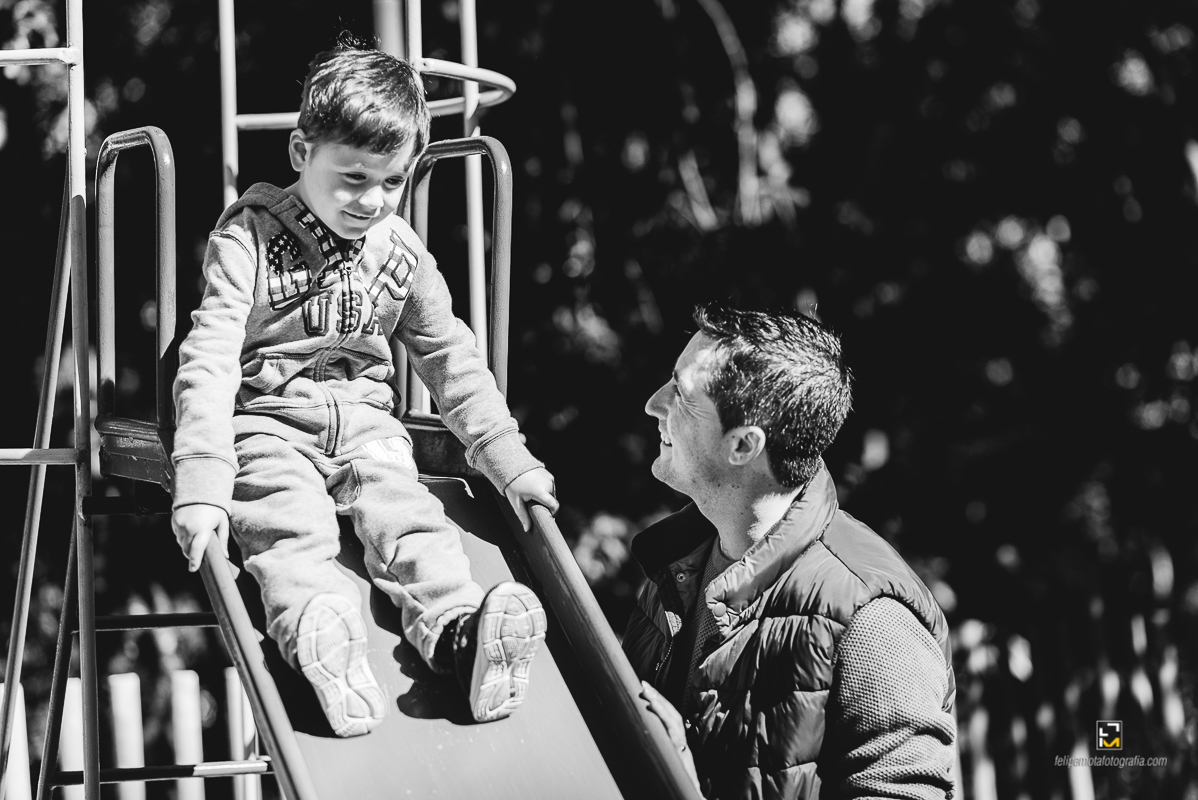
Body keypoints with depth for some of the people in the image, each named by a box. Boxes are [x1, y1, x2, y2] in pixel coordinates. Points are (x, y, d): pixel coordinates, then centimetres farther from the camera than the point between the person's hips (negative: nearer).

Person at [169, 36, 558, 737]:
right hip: (267, 420, -4)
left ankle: (460, 632, -49)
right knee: (289, 526, -31)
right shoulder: (250, 237, -9)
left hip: (365, 420, 4)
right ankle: (321, 643, -59)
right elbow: (210, 361, -17)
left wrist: (508, 457, 5)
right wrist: (202, 482, -29)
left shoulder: (401, 251, 6)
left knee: (409, 516, -24)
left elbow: (451, 358, 14)